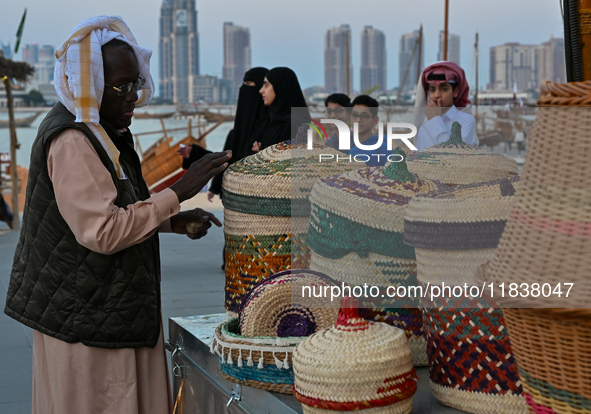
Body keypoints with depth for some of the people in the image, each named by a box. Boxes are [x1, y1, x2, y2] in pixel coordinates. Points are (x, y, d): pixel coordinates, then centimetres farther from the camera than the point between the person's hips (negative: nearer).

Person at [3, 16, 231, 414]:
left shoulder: (102, 134, 13)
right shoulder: (70, 142, -20)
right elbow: (102, 231, -26)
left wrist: (176, 221, 7)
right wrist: (177, 193, -23)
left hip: (116, 306, 10)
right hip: (85, 317, -10)